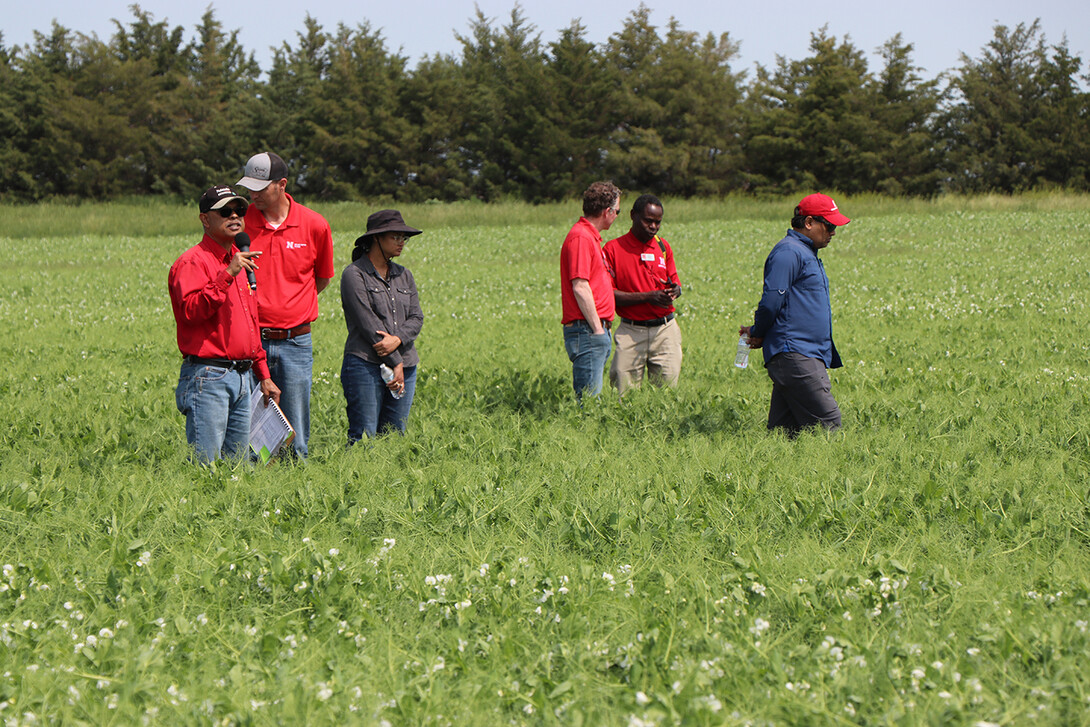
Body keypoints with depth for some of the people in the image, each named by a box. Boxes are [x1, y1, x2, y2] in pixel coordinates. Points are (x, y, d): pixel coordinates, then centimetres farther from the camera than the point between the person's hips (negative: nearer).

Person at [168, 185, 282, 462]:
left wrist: (263, 376, 24)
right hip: (208, 377, -8)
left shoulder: (244, 261, 20)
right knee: (206, 469, -10)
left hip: (243, 377, 8)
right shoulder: (192, 262, -6)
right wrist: (227, 275, -26)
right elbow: (191, 311, -23)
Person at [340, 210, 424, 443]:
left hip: (404, 366, 6)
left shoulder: (403, 276, 16)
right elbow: (368, 323, -11)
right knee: (364, 438, -10)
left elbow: (416, 318, 9)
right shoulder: (355, 275, -5)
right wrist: (395, 363, -12)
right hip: (366, 365, -6)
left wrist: (397, 339, -13)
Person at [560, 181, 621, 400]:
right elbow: (580, 287, -18)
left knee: (590, 398, 9)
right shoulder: (581, 238, -13)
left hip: (597, 331, 10)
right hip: (587, 331, -10)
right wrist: (597, 328, -17)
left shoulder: (591, 236, 20)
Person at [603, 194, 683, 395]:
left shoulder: (664, 247, 13)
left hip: (665, 331, 3)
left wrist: (674, 290, -8)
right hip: (631, 332, -3)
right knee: (624, 392, -7)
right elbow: (608, 295, -7)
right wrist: (648, 297, -15)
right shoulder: (613, 248, -2)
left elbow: (675, 283, 18)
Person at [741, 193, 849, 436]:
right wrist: (758, 334, 0)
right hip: (795, 355, -10)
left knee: (782, 431, 4)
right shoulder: (788, 252, -9)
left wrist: (758, 333, 13)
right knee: (827, 423, -15)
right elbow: (771, 301, -15)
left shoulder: (806, 253, 25)